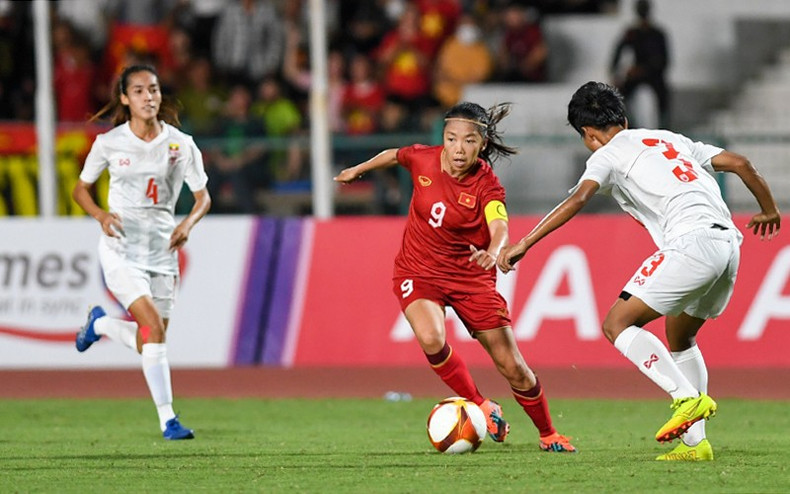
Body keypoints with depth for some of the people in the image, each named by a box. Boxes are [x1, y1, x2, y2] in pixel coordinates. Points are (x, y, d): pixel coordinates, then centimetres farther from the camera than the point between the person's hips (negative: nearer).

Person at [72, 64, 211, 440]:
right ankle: (168, 419, -16)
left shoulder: (181, 144, -2)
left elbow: (203, 196, 5)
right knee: (154, 326, -20)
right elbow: (81, 189, 7)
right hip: (121, 249, -3)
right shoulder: (109, 143, -4)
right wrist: (101, 215, -13)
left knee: (148, 343, 6)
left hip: (162, 250, 3)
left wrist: (189, 222, -16)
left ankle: (100, 323, 39)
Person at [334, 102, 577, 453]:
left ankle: (548, 435, 26)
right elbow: (394, 155, 12)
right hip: (418, 271, 1)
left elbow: (499, 227, -39)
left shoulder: (487, 185, -20)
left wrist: (493, 252, -60)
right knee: (431, 339, -30)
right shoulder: (422, 159, -12)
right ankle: (481, 408, -7)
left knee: (513, 368, 1)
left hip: (470, 276, -1)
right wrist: (358, 170, 26)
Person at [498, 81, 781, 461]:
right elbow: (739, 163, 25)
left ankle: (688, 397, -17)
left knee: (617, 323, -2)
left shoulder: (607, 155, 9)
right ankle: (694, 441, 15)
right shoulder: (672, 140, 28)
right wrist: (769, 210, 40)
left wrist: (524, 244, -10)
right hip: (729, 242, 8)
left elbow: (578, 199, -9)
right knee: (679, 337, 24)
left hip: (691, 242, -8)